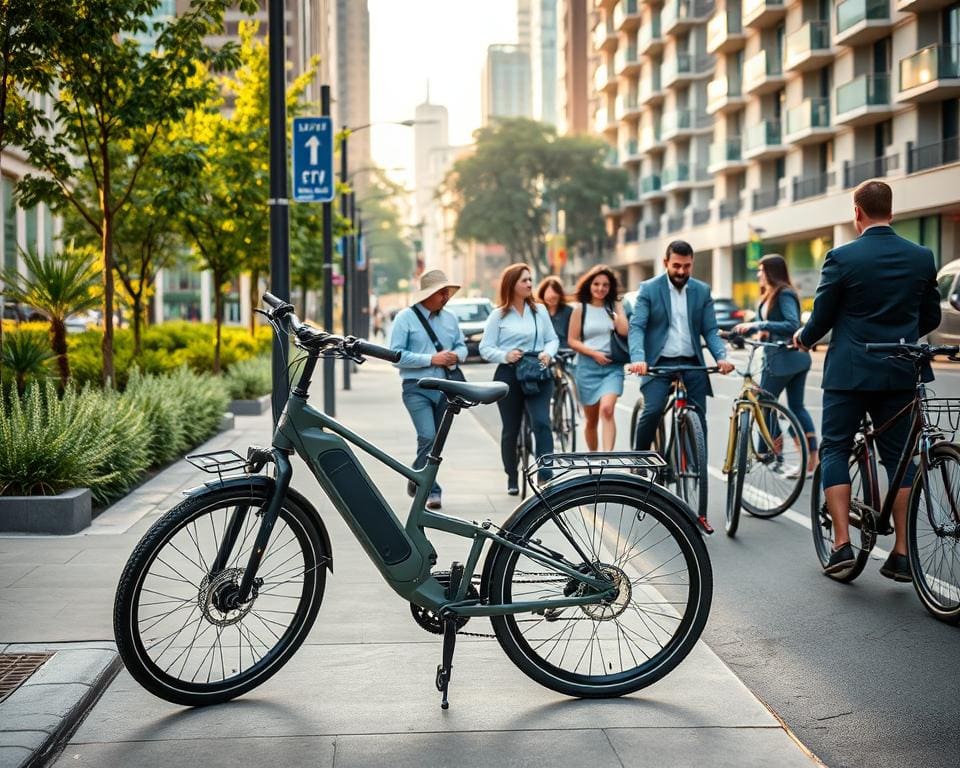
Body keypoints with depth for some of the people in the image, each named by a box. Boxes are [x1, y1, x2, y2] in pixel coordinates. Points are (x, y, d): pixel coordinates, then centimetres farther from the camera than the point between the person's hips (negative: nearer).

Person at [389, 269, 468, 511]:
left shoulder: (449, 318, 11)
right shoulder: (406, 318, -6)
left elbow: (462, 346, 20)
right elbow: (396, 355, -12)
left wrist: (456, 356, -5)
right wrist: (431, 359, -18)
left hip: (444, 388, 6)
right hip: (417, 388, -6)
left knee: (437, 441, 12)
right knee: (428, 437, -19)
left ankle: (418, 480, 31)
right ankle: (430, 491, -11)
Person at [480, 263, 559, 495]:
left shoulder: (540, 310, 9)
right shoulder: (498, 315, 2)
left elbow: (553, 339, 11)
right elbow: (485, 348, -1)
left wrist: (548, 353, -10)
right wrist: (505, 355, -18)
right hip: (509, 374, -1)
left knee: (542, 423, -17)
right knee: (511, 429, 9)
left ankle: (545, 476, -19)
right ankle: (512, 479, 24)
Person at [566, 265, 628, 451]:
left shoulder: (615, 306, 8)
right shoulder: (581, 309, 4)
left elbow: (624, 331, -7)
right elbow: (572, 340, 1)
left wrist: (616, 310, -4)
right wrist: (594, 353, -11)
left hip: (612, 366, 0)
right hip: (588, 366, 0)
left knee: (607, 409, -23)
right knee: (591, 419, 9)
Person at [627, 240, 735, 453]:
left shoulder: (702, 291, 9)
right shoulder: (649, 289, 0)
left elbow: (710, 330, 6)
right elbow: (636, 327, -8)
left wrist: (721, 357, -13)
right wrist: (638, 359, -26)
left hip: (692, 364, 3)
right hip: (660, 364, -3)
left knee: (698, 418, 0)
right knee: (652, 411, -21)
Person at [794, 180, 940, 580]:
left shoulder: (842, 257, -10)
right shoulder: (922, 257, 2)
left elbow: (822, 318, -4)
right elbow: (930, 318, 11)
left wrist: (803, 338, 17)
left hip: (850, 371, -3)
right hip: (901, 374, 3)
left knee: (834, 450, 8)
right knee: (898, 456, 9)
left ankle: (842, 544, -1)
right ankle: (901, 553, 7)